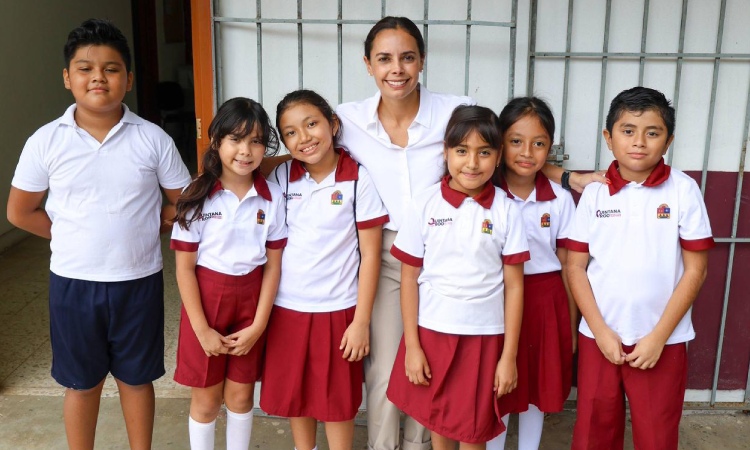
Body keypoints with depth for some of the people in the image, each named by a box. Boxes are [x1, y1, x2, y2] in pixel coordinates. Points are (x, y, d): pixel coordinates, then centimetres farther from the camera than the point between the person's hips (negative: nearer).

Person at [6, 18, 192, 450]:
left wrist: (138, 228, -5)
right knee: (81, 383, 16)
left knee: (136, 378, 16)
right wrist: (74, 235, 1)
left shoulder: (153, 139, -8)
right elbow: (21, 212, 3)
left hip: (139, 281, 0)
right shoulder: (46, 141, -7)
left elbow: (182, 202, 1)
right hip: (73, 282, 0)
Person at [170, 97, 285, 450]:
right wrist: (202, 329, -11)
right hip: (206, 301, -1)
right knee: (206, 400, 11)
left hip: (251, 302, 2)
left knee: (240, 395, 14)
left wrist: (258, 325, -7)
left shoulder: (272, 198, -5)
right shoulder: (198, 197, -10)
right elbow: (184, 268, -9)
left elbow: (273, 265, -3)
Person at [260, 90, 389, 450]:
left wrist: (361, 321, -10)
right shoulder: (281, 177, -1)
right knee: (295, 395, 17)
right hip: (286, 308, 3)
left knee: (337, 400, 10)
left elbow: (370, 254, -9)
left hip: (337, 310, -3)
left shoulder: (358, 180, -11)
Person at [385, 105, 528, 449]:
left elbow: (514, 285, -2)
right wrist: (411, 345, -2)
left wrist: (509, 356, -3)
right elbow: (409, 277, -1)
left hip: (485, 336, 0)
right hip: (432, 332, 1)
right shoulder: (425, 205, -5)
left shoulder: (506, 211, -5)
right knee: (438, 422, 15)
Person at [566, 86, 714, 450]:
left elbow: (695, 270, -5)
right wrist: (600, 331, -8)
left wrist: (658, 337, -9)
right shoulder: (594, 192, -1)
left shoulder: (684, 190, -6)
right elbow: (575, 267, 0)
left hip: (663, 340, -1)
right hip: (599, 336, 2)